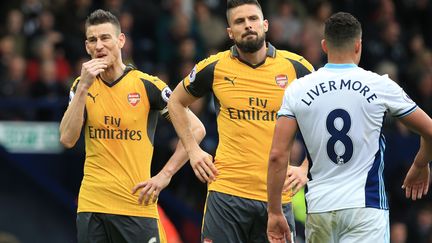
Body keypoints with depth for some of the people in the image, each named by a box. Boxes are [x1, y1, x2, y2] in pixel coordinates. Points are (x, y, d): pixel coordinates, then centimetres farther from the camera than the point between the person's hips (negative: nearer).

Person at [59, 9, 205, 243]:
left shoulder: (147, 85, -3)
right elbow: (67, 139, -5)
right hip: (91, 205, 3)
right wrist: (83, 87, -11)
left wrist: (165, 175, -8)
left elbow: (196, 129, -1)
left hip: (137, 206, -3)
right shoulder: (82, 86, 7)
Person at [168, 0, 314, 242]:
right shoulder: (214, 68, 1)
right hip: (227, 192, -1)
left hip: (277, 195, 1)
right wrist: (193, 150, 8)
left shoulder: (296, 67, 0)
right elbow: (176, 101, 18)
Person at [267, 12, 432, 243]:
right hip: (366, 206, -3)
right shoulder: (381, 86, -1)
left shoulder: (297, 90, 3)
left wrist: (274, 213, 6)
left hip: (319, 207, 3)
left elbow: (277, 155, -1)